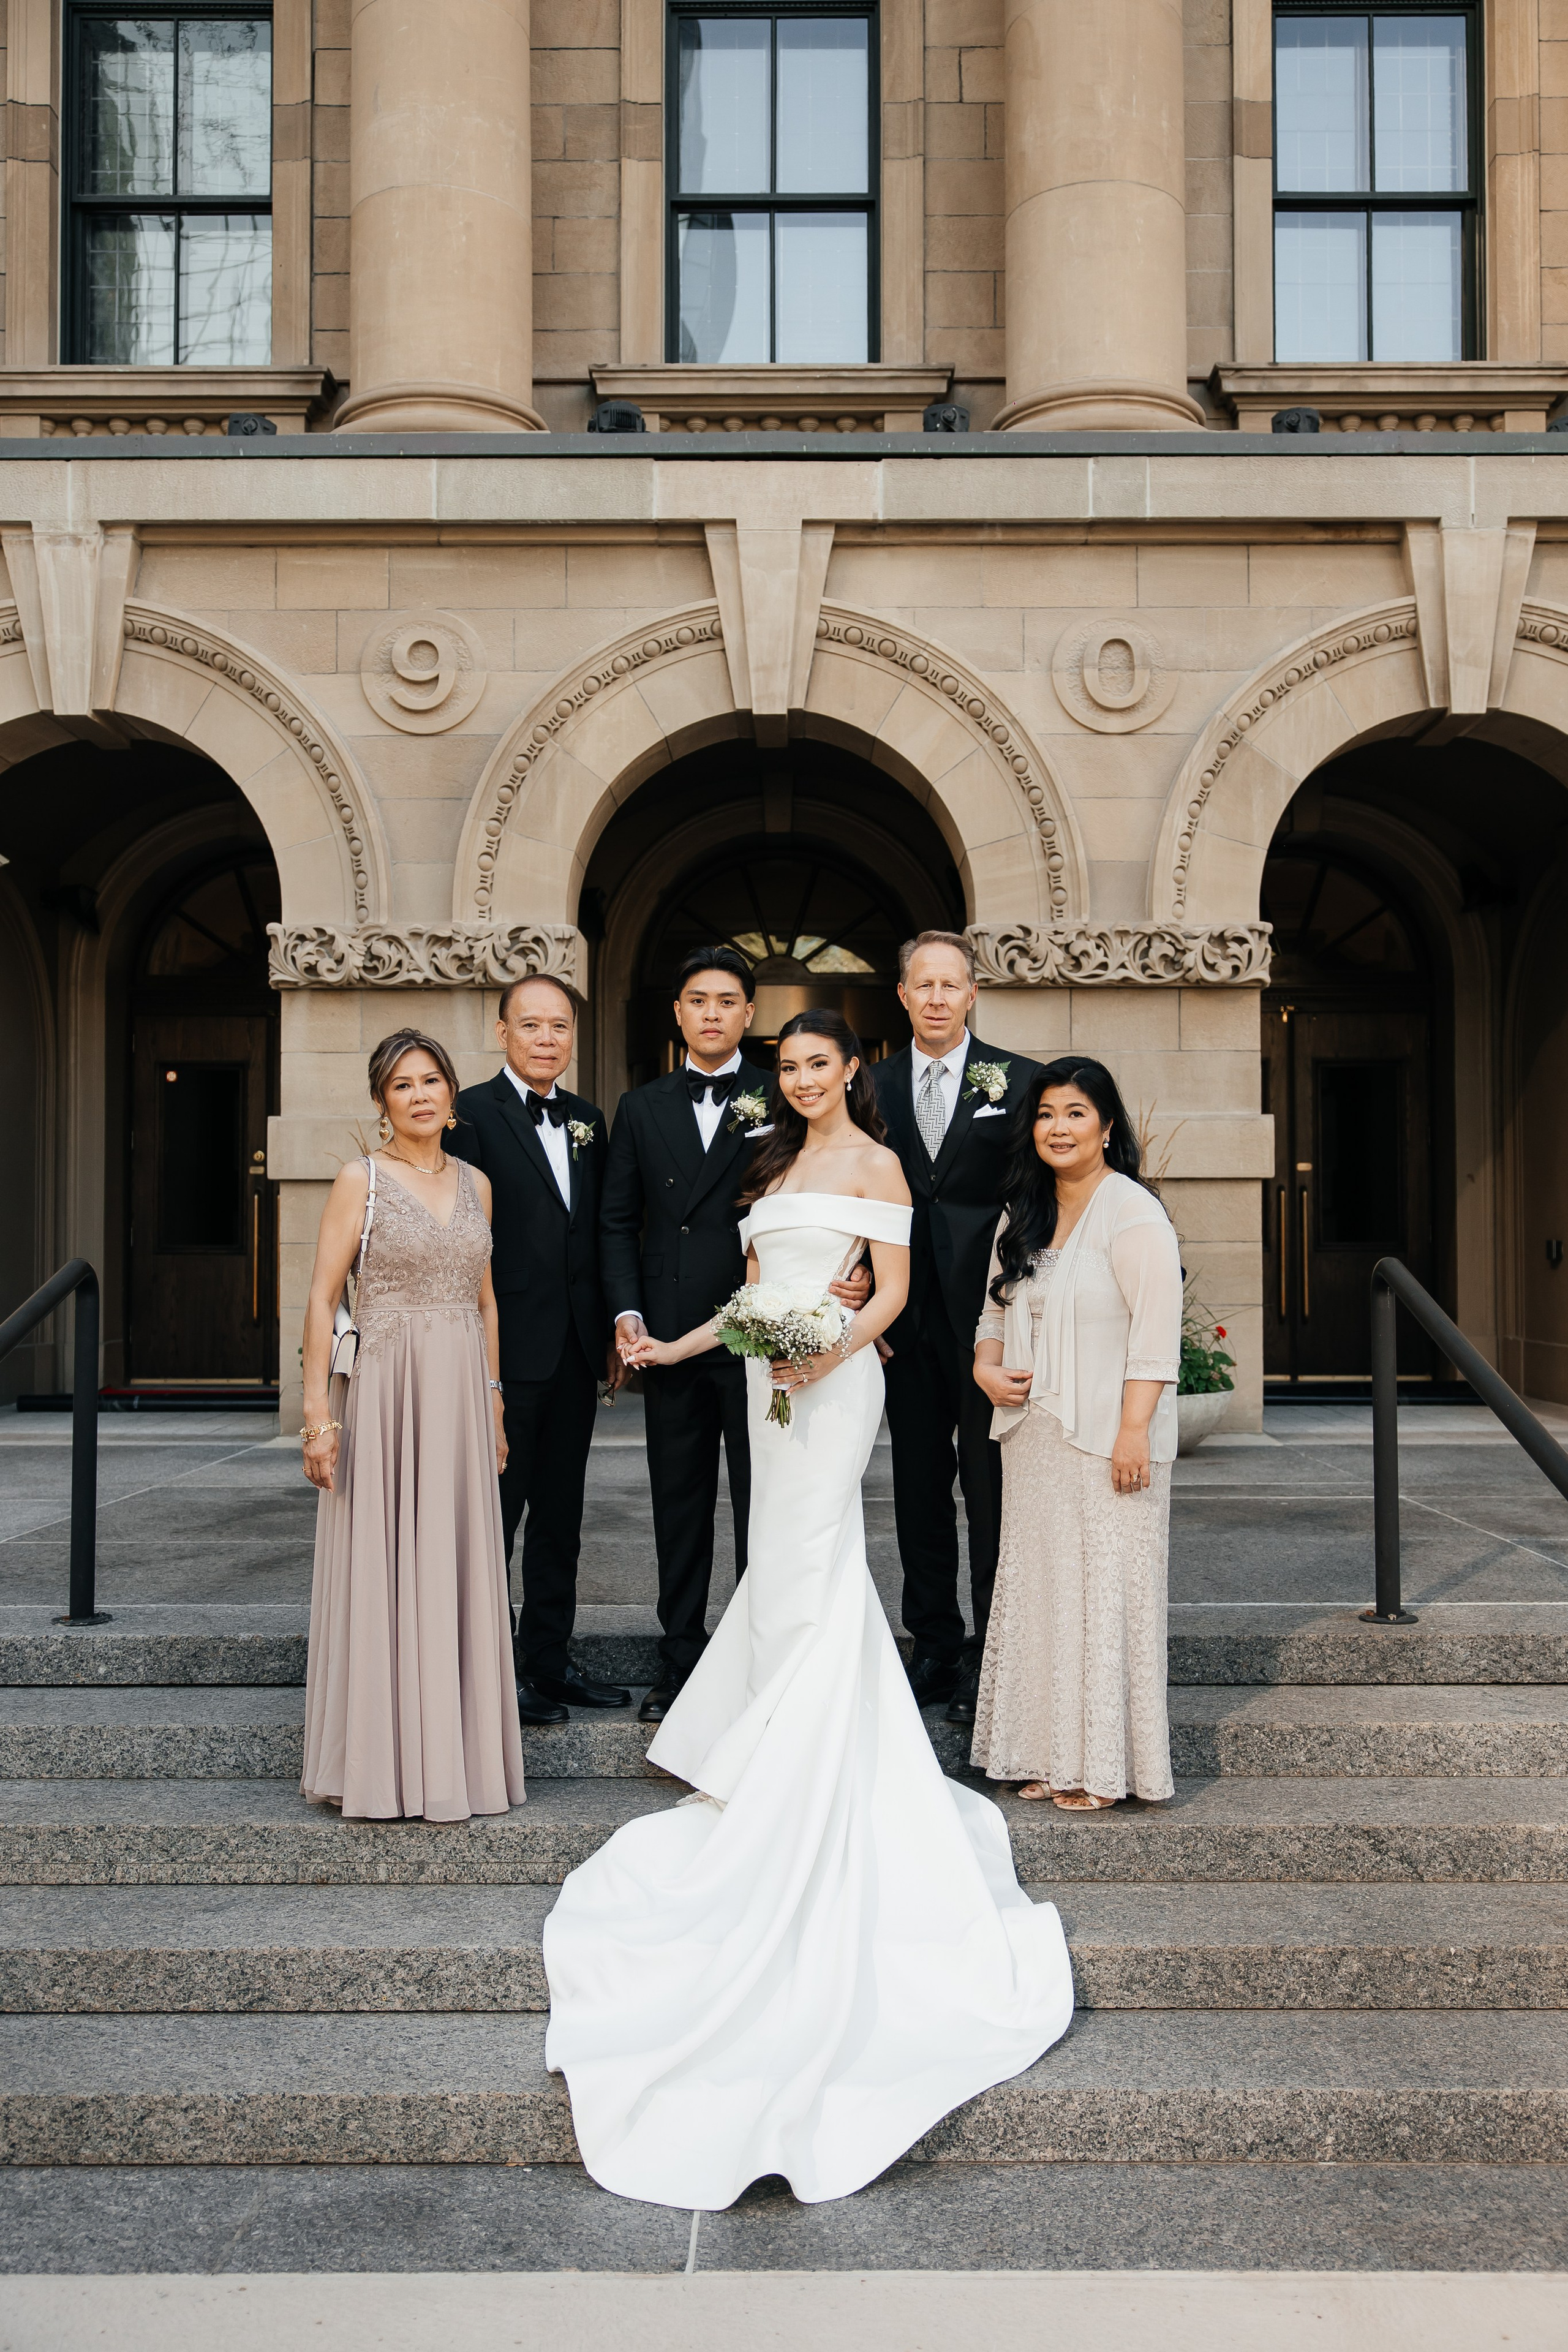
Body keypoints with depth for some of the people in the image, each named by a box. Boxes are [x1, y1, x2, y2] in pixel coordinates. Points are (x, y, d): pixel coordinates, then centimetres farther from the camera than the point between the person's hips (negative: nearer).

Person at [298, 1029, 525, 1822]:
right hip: (381, 1390, -4)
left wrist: (494, 1403, 13)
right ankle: (377, 1765, 10)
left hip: (461, 1395, 5)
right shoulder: (361, 1180, -3)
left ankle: (450, 1757, 18)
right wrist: (318, 1412, -13)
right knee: (377, 1569, 0)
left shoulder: (475, 1184, 11)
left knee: (455, 1569, 7)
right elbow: (322, 1298, -6)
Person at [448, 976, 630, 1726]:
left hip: (576, 1353, 7)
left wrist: (610, 1331, 10)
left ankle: (550, 1663, 25)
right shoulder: (472, 1114, -8)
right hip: (508, 1348, -6)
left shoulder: (587, 1120, 12)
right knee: (494, 1515, 3)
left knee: (560, 1516, 14)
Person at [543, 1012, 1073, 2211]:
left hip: (834, 1380, -7)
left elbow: (893, 1290, -9)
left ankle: (804, 1769, -1)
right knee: (787, 1552, 9)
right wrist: (682, 1344, 15)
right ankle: (778, 1753, 16)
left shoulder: (876, 1164, -2)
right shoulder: (779, 1164, 19)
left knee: (808, 1562, -7)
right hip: (771, 1375, 7)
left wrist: (829, 1351, -23)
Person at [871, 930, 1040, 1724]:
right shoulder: (875, 1085, 9)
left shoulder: (1019, 1080, 0)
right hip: (908, 1319, 3)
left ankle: (989, 1656, 12)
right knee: (919, 1488, 11)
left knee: (992, 1490, 2)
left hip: (987, 1315, -3)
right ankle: (934, 1647, 22)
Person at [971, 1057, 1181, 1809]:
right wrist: (986, 1366, 1)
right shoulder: (1023, 1215, 13)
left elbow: (1155, 1333, -15)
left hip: (1106, 1440, -7)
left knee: (1103, 1588, -1)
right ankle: (1045, 1754, 21)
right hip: (1032, 1438, 7)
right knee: (1037, 1585, 10)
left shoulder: (1132, 1213, -10)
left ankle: (1101, 1766, 10)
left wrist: (1134, 1431, -20)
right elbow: (996, 1310, 21)